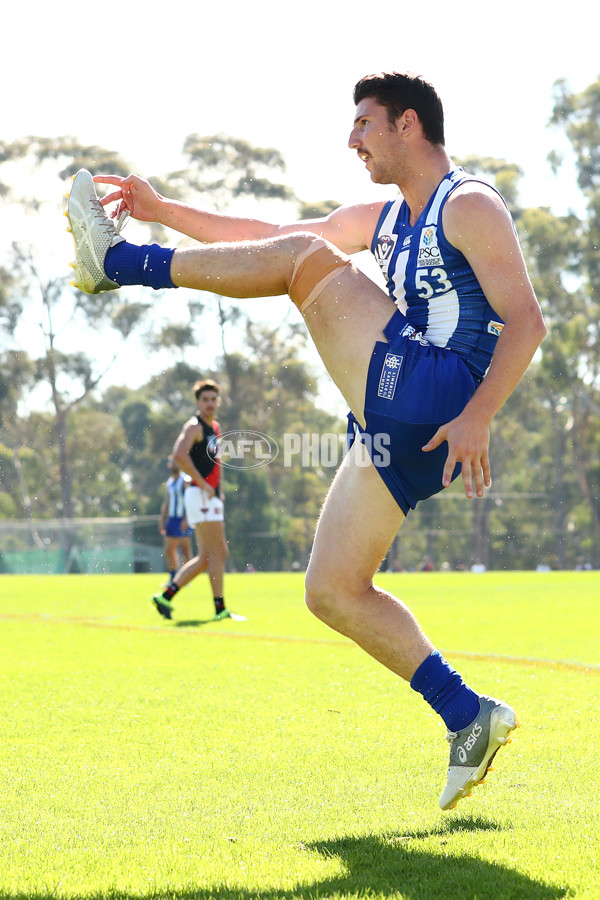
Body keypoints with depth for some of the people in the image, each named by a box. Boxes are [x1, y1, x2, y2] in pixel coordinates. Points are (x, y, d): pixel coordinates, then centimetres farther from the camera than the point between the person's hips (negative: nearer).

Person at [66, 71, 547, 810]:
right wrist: (165, 210, 18)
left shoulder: (469, 207, -2)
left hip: (437, 402, -9)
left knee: (310, 259, -13)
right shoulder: (385, 220, 24)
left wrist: (478, 415, -24)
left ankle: (117, 263, -6)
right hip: (394, 424, 9)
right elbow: (271, 236, 24)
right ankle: (469, 720, 3)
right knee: (332, 592, 3)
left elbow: (526, 320, -12)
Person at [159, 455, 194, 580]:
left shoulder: (185, 481, -7)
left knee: (185, 548, -10)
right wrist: (162, 520, 17)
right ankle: (173, 578, 13)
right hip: (171, 518, 8)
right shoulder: (169, 483, 17)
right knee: (169, 549, 7)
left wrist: (186, 519, -21)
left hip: (183, 520, -8)